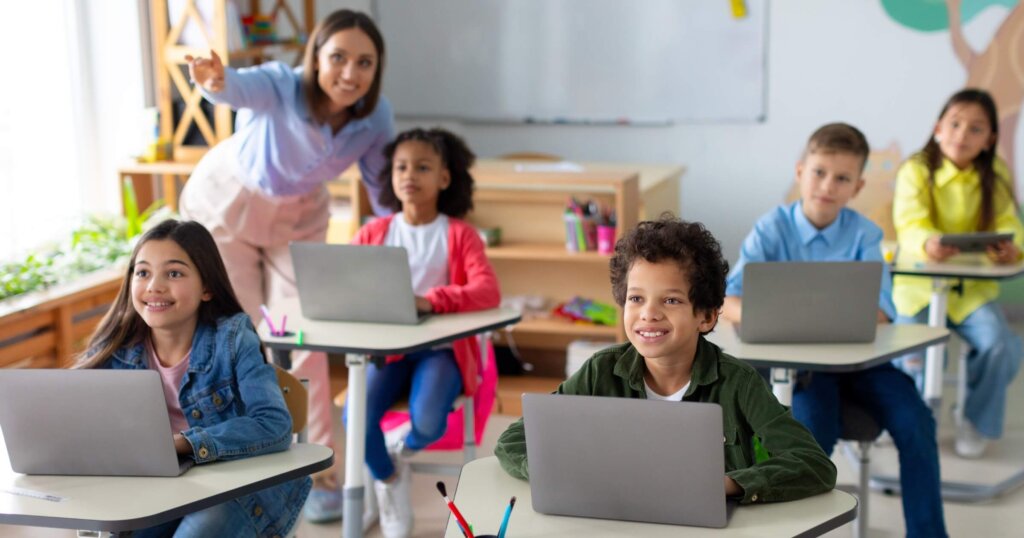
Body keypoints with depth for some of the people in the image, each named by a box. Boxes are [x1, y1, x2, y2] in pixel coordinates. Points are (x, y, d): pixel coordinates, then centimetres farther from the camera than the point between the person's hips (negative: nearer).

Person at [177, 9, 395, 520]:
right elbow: (244, 87, -60)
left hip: (300, 215, 3)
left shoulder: (375, 115, -23)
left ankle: (317, 473, 11)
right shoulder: (281, 86, -36)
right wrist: (216, 82, -83)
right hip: (227, 205, -3)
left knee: (303, 339, -1)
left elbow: (385, 190, -6)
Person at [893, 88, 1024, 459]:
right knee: (911, 353, -22)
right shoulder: (916, 170, -7)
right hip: (918, 285, -2)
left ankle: (978, 424, 6)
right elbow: (909, 225, -21)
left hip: (973, 288, 2)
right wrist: (928, 243, -45)